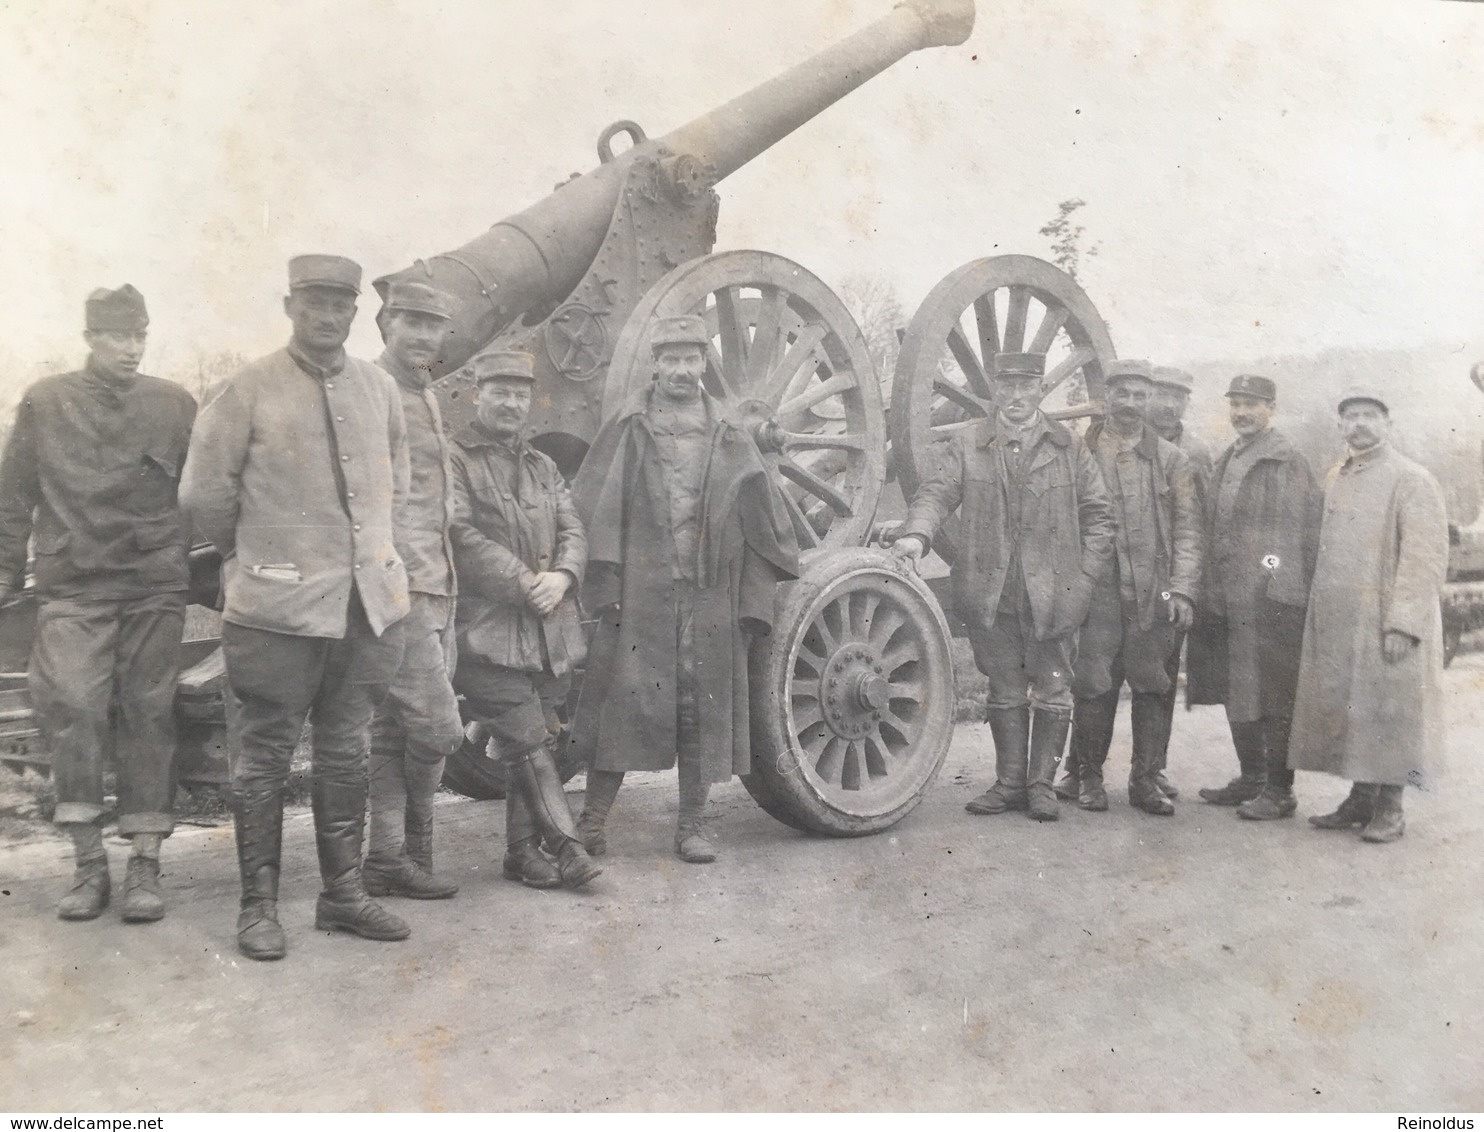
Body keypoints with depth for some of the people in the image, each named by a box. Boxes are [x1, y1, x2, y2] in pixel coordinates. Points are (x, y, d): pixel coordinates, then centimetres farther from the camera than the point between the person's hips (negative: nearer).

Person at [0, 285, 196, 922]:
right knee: (71, 704, -15)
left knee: (148, 716, 3)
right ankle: (89, 862, -3)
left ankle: (144, 863, 10)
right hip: (73, 591, 0)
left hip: (154, 590, 1)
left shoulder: (173, 405, 8)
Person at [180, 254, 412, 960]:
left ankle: (343, 894, 24)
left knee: (345, 754, 13)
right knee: (264, 756, 5)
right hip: (278, 605, -4)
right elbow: (203, 492, -1)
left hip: (369, 601, 5)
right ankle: (259, 905, 17)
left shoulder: (379, 387, 8)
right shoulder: (249, 390, -5)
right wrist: (251, 555, 9)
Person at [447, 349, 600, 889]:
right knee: (528, 739, -9)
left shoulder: (544, 466, 21)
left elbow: (573, 531, 13)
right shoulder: (453, 458, 0)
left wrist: (562, 576, -8)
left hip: (551, 630, 6)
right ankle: (567, 847, -4)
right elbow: (461, 535, -11)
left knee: (531, 742, 9)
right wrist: (524, 582, -14)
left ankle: (523, 850, 18)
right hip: (489, 629, -6)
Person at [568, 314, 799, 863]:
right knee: (624, 700, -3)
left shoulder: (731, 441, 12)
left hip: (709, 599, 2)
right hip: (639, 594, -2)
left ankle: (692, 825, 19)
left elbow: (761, 524, 10)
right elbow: (598, 509, -1)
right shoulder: (626, 432, 6)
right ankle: (592, 818, 11)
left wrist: (754, 603, 4)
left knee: (703, 709, 6)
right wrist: (605, 584, -10)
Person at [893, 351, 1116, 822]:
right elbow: (937, 493, -4)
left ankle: (1041, 784, 17)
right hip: (991, 594, 1)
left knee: (1052, 692, 4)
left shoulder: (1070, 447, 8)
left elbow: (1098, 514, 7)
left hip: (1054, 593, 0)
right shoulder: (966, 446, 8)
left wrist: (1086, 578, -3)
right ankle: (1010, 782, 20)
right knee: (1005, 692, 10)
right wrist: (917, 533, -25)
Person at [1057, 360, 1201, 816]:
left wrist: (1183, 589, -3)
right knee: (1093, 685, -1)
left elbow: (1187, 529, 7)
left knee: (1153, 688, 4)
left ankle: (1146, 780, 15)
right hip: (1097, 590, -1)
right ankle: (1086, 777, 13)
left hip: (1155, 594, 2)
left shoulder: (1170, 460, 11)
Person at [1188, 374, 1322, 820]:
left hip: (1271, 599, -8)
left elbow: (1305, 530, -10)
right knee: (1236, 693, 14)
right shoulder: (1226, 461, 18)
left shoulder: (1287, 460, -6)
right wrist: (1210, 589, 15)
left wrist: (1292, 588, -14)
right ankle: (1250, 779, 26)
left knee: (1274, 697, -2)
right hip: (1226, 598, 8)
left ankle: (1279, 791, 6)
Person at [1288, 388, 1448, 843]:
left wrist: (1403, 625, -19)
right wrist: (1318, 615, 12)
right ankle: (1360, 801, 20)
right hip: (1337, 626, 7)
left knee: (1388, 712, 0)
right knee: (1347, 712, 9)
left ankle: (1389, 809, 11)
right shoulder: (1337, 479, 16)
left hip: (1386, 625, -6)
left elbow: (1425, 560, -12)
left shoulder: (1411, 479, -6)